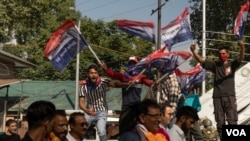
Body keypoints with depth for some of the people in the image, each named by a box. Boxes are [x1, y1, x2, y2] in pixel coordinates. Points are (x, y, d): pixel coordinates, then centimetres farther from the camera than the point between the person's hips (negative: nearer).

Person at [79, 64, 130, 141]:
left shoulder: (102, 82, -14)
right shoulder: (84, 85, -8)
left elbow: (114, 83, -31)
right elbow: (81, 102, -11)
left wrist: (126, 84, -50)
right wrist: (87, 110, -33)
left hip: (101, 112, -3)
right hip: (90, 112, 3)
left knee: (101, 132, -22)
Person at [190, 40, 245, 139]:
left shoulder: (232, 64, 3)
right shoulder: (215, 65, 7)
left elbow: (241, 58, -15)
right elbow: (201, 60, 1)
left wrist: (242, 47, -36)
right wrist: (193, 51, -16)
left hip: (230, 97, -2)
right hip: (217, 97, 2)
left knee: (232, 122, -4)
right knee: (220, 123, 6)